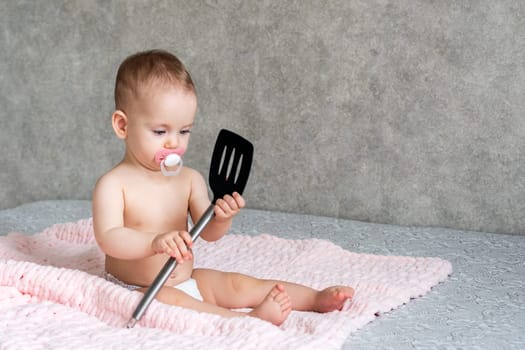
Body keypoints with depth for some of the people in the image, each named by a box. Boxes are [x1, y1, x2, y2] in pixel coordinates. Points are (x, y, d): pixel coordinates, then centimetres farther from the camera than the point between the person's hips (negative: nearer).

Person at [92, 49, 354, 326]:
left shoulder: (190, 179, 2)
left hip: (186, 282, 6)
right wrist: (155, 242, -43)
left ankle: (317, 298, 0)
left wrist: (221, 219, -24)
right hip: (137, 291, -6)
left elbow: (208, 233, -1)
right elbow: (108, 240, -26)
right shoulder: (113, 185, -14)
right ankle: (250, 318, -45)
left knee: (238, 284, -4)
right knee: (168, 300, -34)